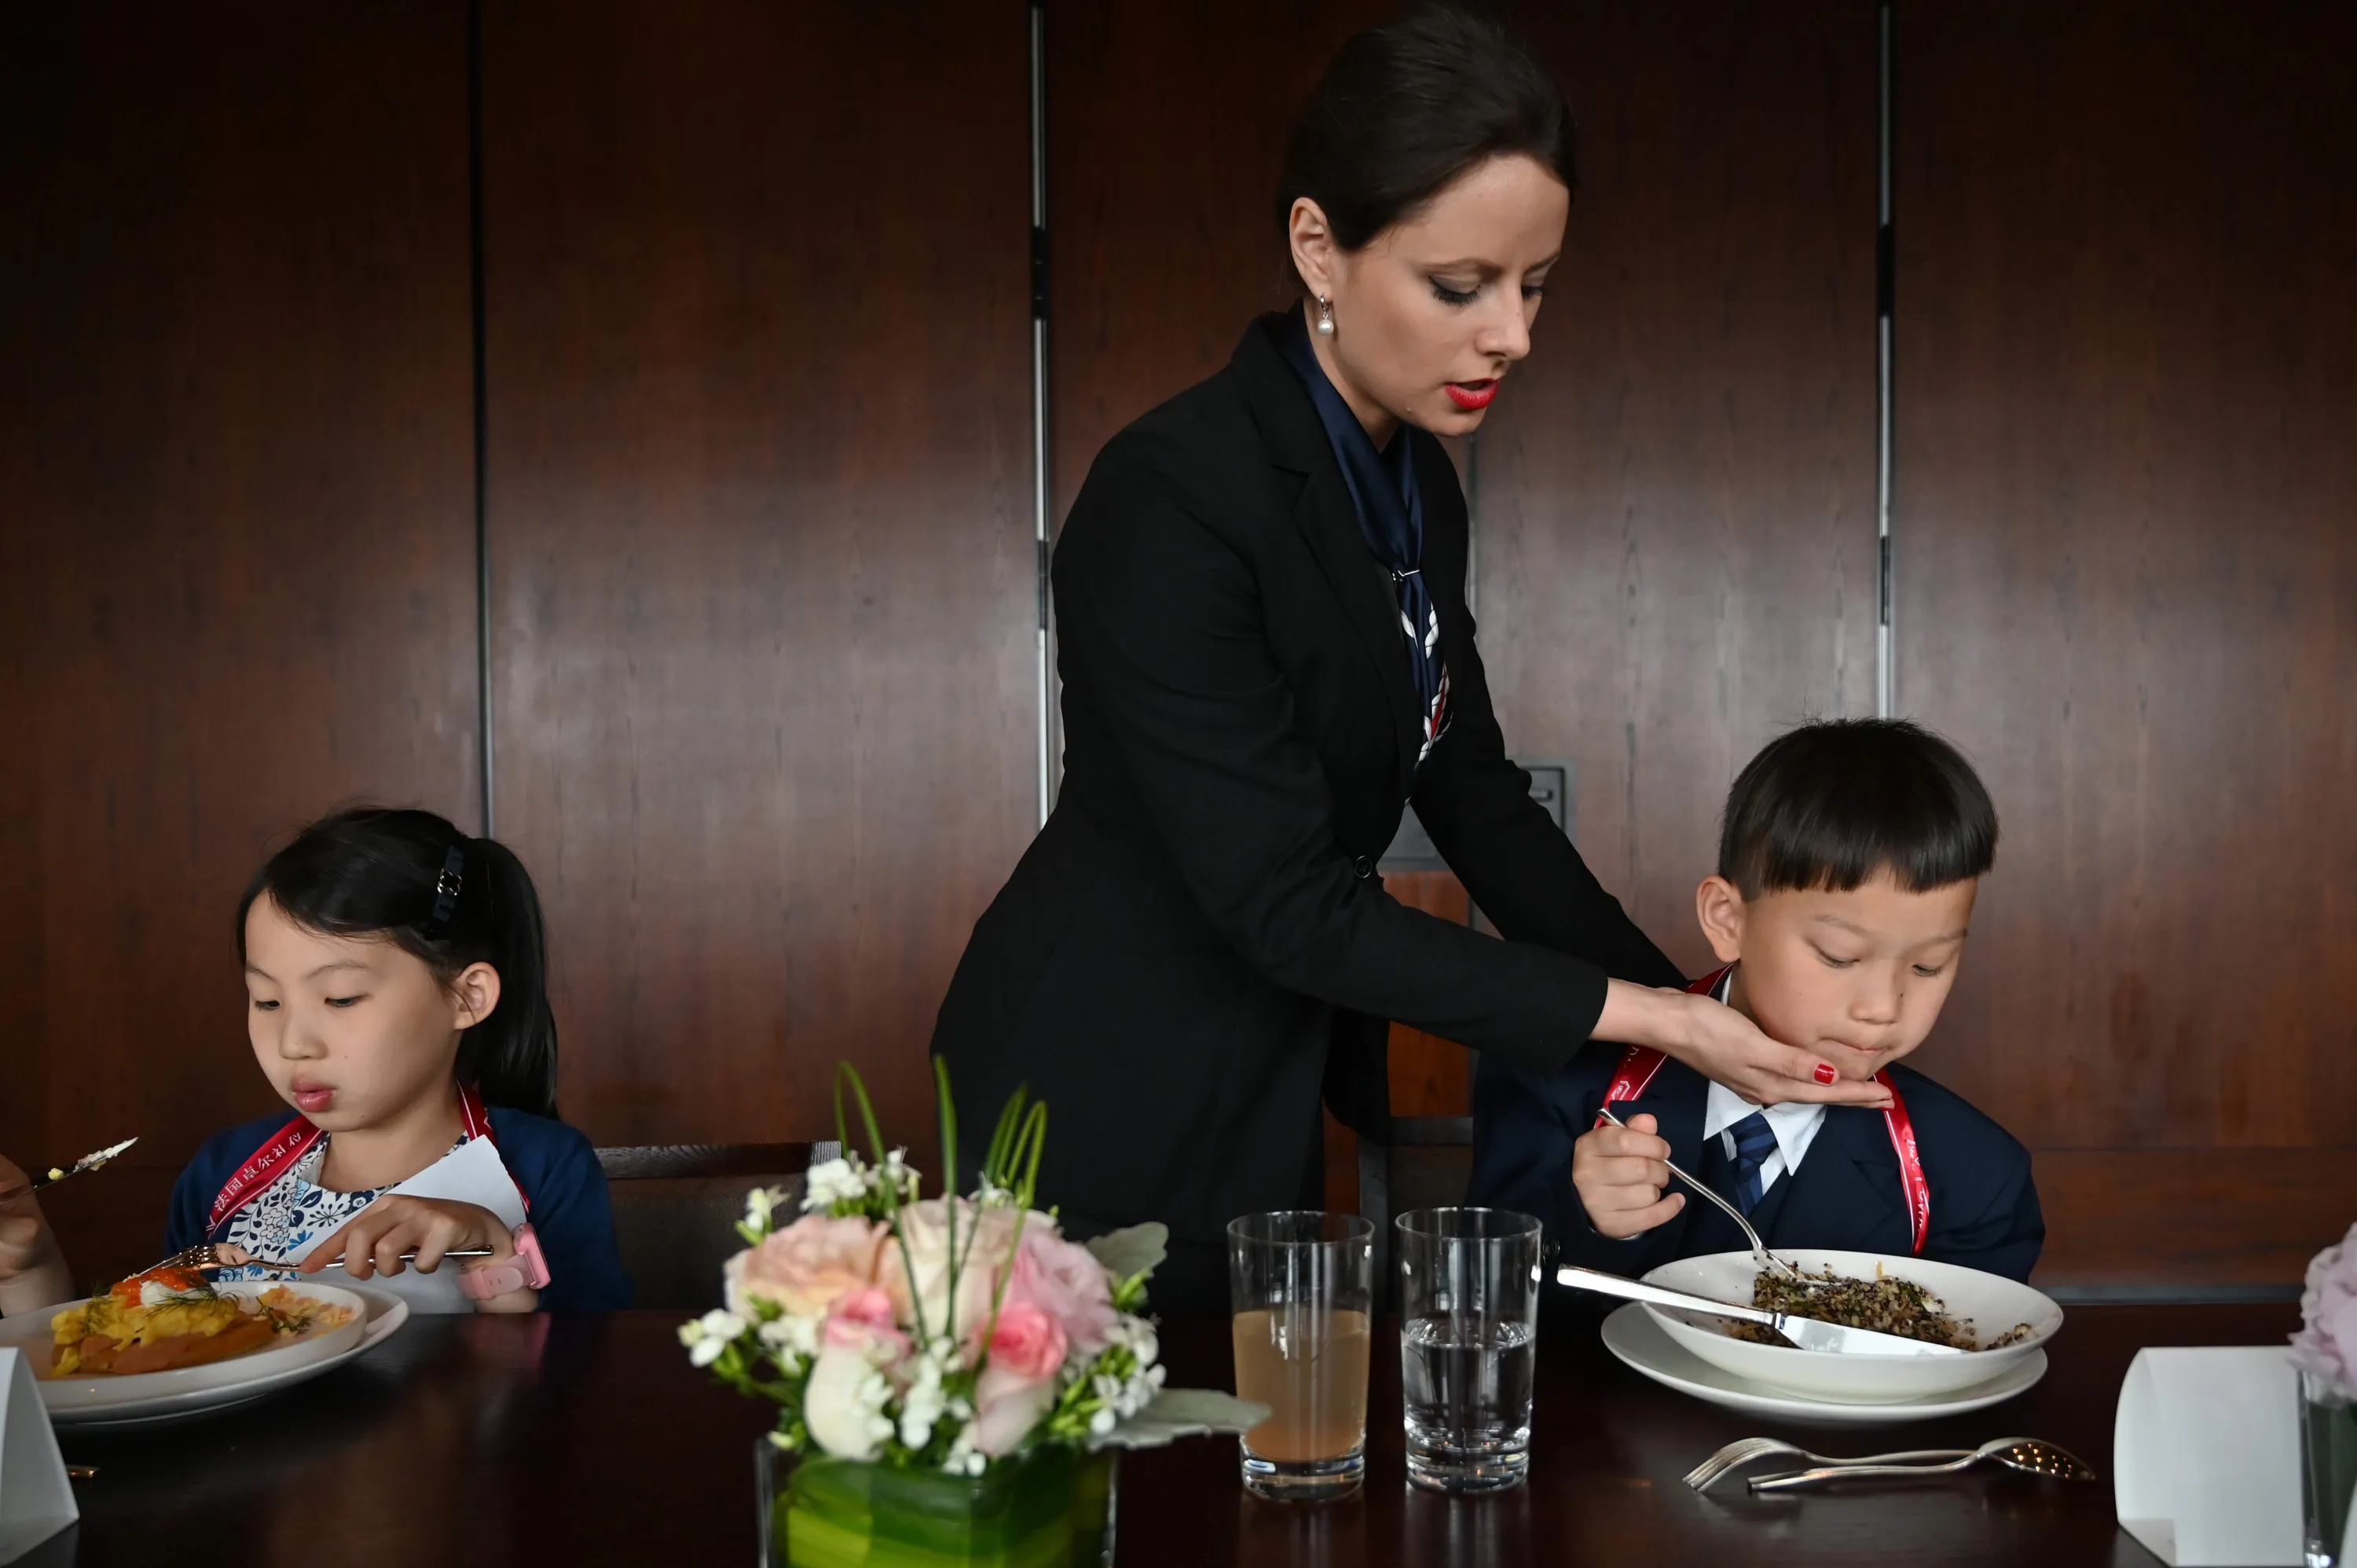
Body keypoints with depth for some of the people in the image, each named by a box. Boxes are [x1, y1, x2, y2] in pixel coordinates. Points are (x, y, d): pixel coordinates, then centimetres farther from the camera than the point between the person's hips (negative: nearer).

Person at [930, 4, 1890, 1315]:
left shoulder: (1416, 483, 1)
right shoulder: (1173, 502, -25)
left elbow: (1472, 792, 5)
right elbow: (1288, 902, -26)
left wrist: (1698, 1011, -4)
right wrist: (1648, 1017, -26)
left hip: (1269, 1087, 8)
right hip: (1112, 1099, -7)